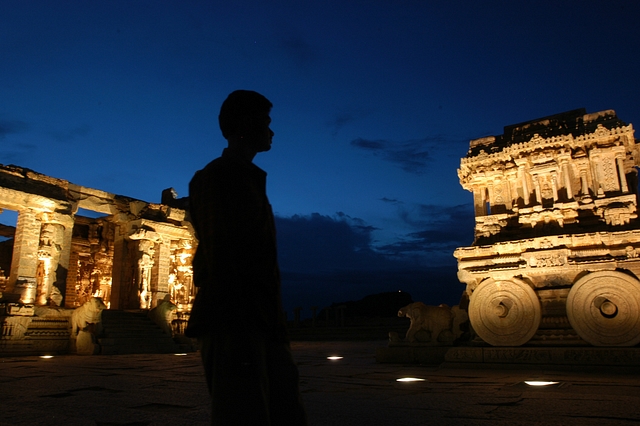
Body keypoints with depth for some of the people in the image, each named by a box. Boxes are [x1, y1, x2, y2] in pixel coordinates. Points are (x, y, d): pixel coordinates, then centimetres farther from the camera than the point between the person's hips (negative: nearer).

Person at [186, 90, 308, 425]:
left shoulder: (250, 180, 23)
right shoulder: (217, 177, -3)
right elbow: (220, 256, -13)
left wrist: (274, 323, 14)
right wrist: (235, 329, -20)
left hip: (261, 322, 9)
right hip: (233, 322, -9)